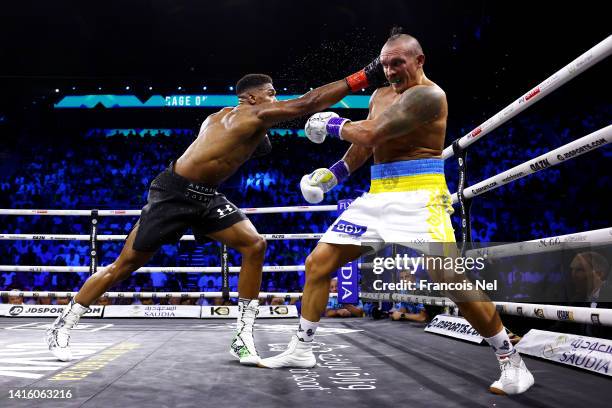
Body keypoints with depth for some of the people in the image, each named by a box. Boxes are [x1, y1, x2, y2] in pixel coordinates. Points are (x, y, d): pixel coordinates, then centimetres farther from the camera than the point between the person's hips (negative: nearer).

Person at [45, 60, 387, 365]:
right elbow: (308, 103, -22)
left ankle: (244, 337, -1)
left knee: (255, 245, -5)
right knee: (125, 265, 0)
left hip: (205, 197, 9)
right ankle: (62, 327, 19)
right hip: (173, 195, -9)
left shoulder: (224, 117, 10)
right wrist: (363, 77, -21)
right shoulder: (251, 115, -16)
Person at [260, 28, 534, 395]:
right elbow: (365, 146, 26)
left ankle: (511, 361, 3)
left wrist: (331, 123, -3)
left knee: (452, 281, -17)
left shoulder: (429, 94, -12)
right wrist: (333, 175, 12)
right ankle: (301, 350, 16)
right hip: (378, 196, 8)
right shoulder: (381, 95, 17)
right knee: (317, 263, 4)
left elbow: (369, 134, -20)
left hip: (419, 197, -8)